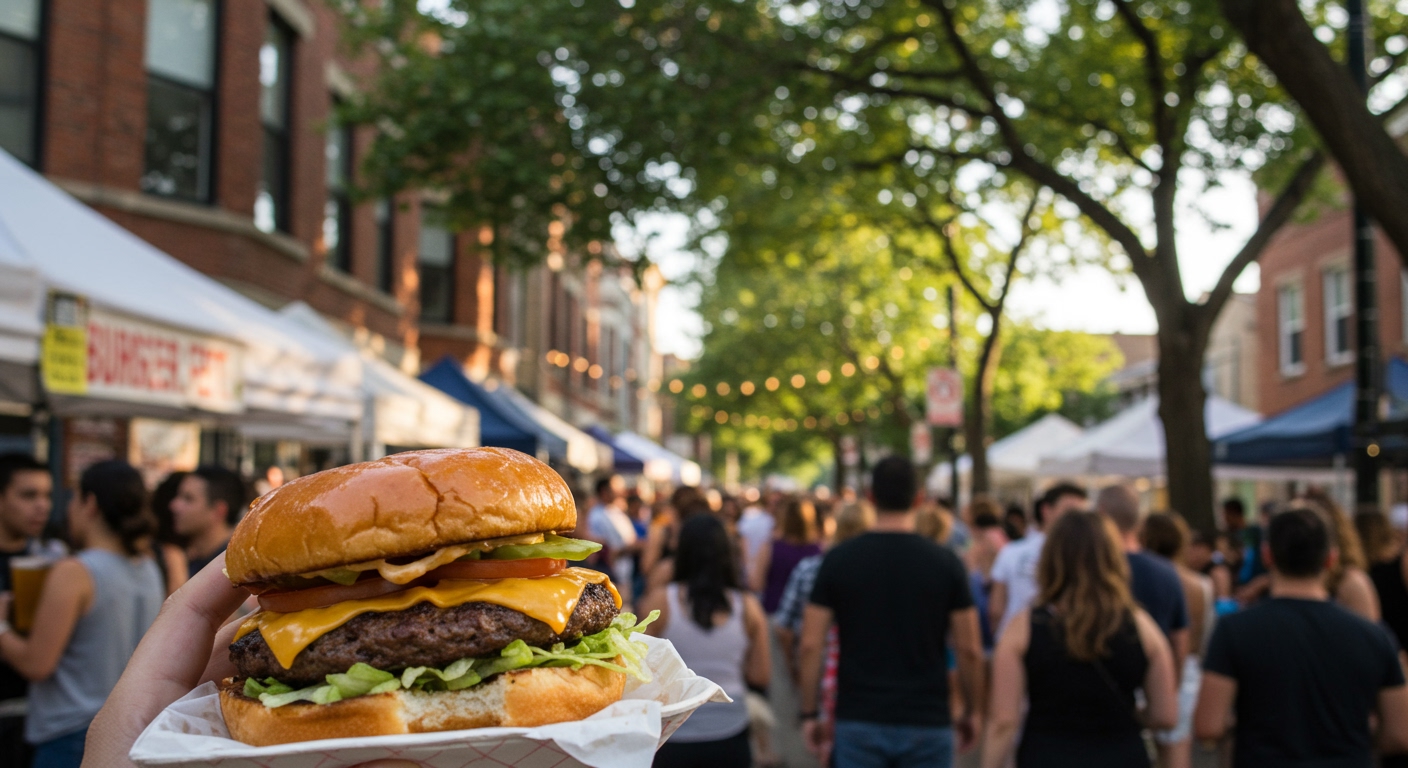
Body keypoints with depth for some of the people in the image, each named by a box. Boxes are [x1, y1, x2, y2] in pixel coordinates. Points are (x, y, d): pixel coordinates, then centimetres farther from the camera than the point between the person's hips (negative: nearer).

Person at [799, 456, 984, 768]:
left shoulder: (838, 560, -3)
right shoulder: (945, 563, -4)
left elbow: (810, 645, -4)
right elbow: (969, 649, -3)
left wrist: (809, 713, 5)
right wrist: (972, 711, 11)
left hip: (858, 721, 0)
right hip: (927, 722, 0)